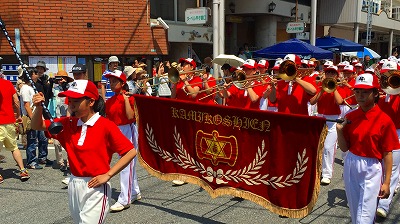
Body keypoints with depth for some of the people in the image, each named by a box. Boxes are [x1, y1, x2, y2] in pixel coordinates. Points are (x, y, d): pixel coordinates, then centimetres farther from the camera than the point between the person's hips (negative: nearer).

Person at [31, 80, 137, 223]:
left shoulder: (106, 126, -15)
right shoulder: (68, 124, 3)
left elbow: (131, 152, -16)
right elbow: (37, 126, 11)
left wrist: (107, 175, -17)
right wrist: (39, 107, -9)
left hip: (96, 187, -6)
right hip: (74, 185, 7)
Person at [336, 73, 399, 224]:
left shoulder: (384, 120, -11)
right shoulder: (350, 117, 1)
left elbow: (387, 153, -9)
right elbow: (344, 148, 5)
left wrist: (386, 182, -9)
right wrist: (339, 130, -12)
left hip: (371, 171, -4)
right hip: (351, 166, 4)